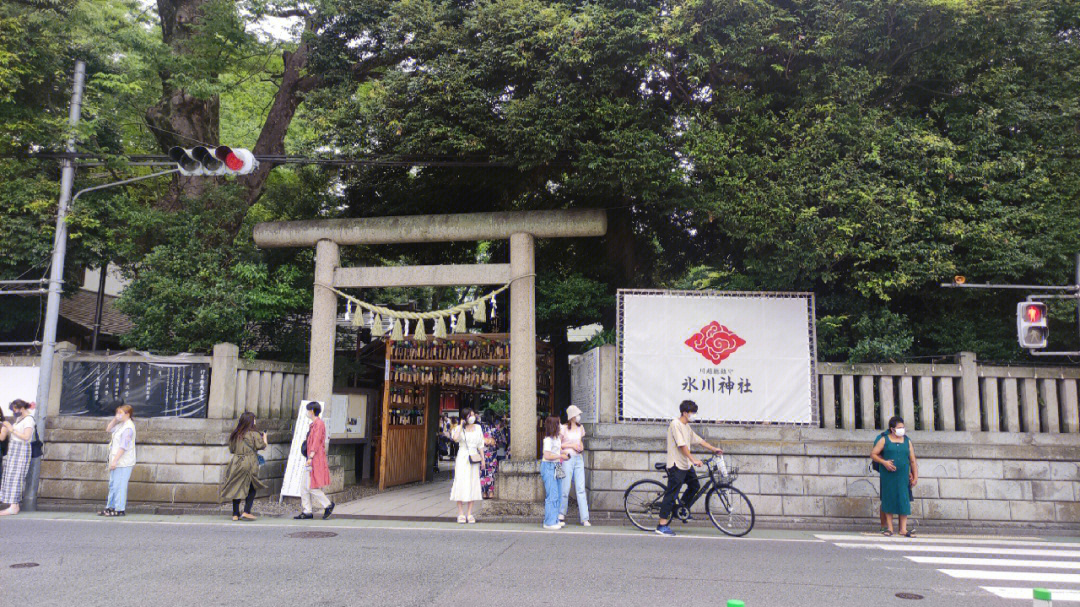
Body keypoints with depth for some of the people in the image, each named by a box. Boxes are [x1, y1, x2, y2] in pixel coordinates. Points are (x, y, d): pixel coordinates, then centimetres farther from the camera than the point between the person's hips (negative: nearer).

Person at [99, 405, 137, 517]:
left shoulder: (128, 427, -17)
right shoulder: (120, 425, 13)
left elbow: (123, 446, -20)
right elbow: (108, 429, 25)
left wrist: (115, 460, -22)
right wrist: (114, 419, 10)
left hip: (123, 462, -10)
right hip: (116, 461, 10)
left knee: (119, 486, -5)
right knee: (112, 485, 15)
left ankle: (120, 509, 0)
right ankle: (110, 507, 24)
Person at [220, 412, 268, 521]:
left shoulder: (235, 434, 8)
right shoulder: (254, 434, -9)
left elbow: (231, 449, 16)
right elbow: (262, 446, -5)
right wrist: (264, 437, 13)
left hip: (235, 463, 5)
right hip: (249, 464, -5)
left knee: (236, 488, 12)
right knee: (252, 488, 7)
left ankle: (235, 514, 12)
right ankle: (246, 512, -2)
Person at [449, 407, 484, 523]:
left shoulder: (477, 428, 8)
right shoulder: (459, 428, -1)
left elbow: (480, 445, 12)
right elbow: (455, 438, -22)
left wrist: (482, 459, 8)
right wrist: (461, 425, -13)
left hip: (474, 459, 3)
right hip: (462, 458, -3)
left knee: (473, 485, 2)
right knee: (461, 483, -6)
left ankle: (469, 514, 8)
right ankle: (461, 514, 0)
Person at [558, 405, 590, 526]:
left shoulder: (580, 428, 11)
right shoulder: (563, 428, -6)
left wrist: (581, 447, 4)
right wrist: (571, 445, -11)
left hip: (579, 459, 5)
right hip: (567, 459, -5)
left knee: (581, 488, -1)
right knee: (565, 488, 1)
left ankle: (585, 518, -1)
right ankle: (561, 514, 21)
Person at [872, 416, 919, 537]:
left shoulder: (907, 441, 9)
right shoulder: (884, 440, 2)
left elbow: (913, 461, 9)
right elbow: (873, 454, 1)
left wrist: (915, 477, 3)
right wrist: (884, 462, -14)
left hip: (903, 476, 2)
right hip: (888, 475, -2)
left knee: (904, 501, -2)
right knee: (889, 499, 1)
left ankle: (903, 529, 4)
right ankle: (889, 528, 8)